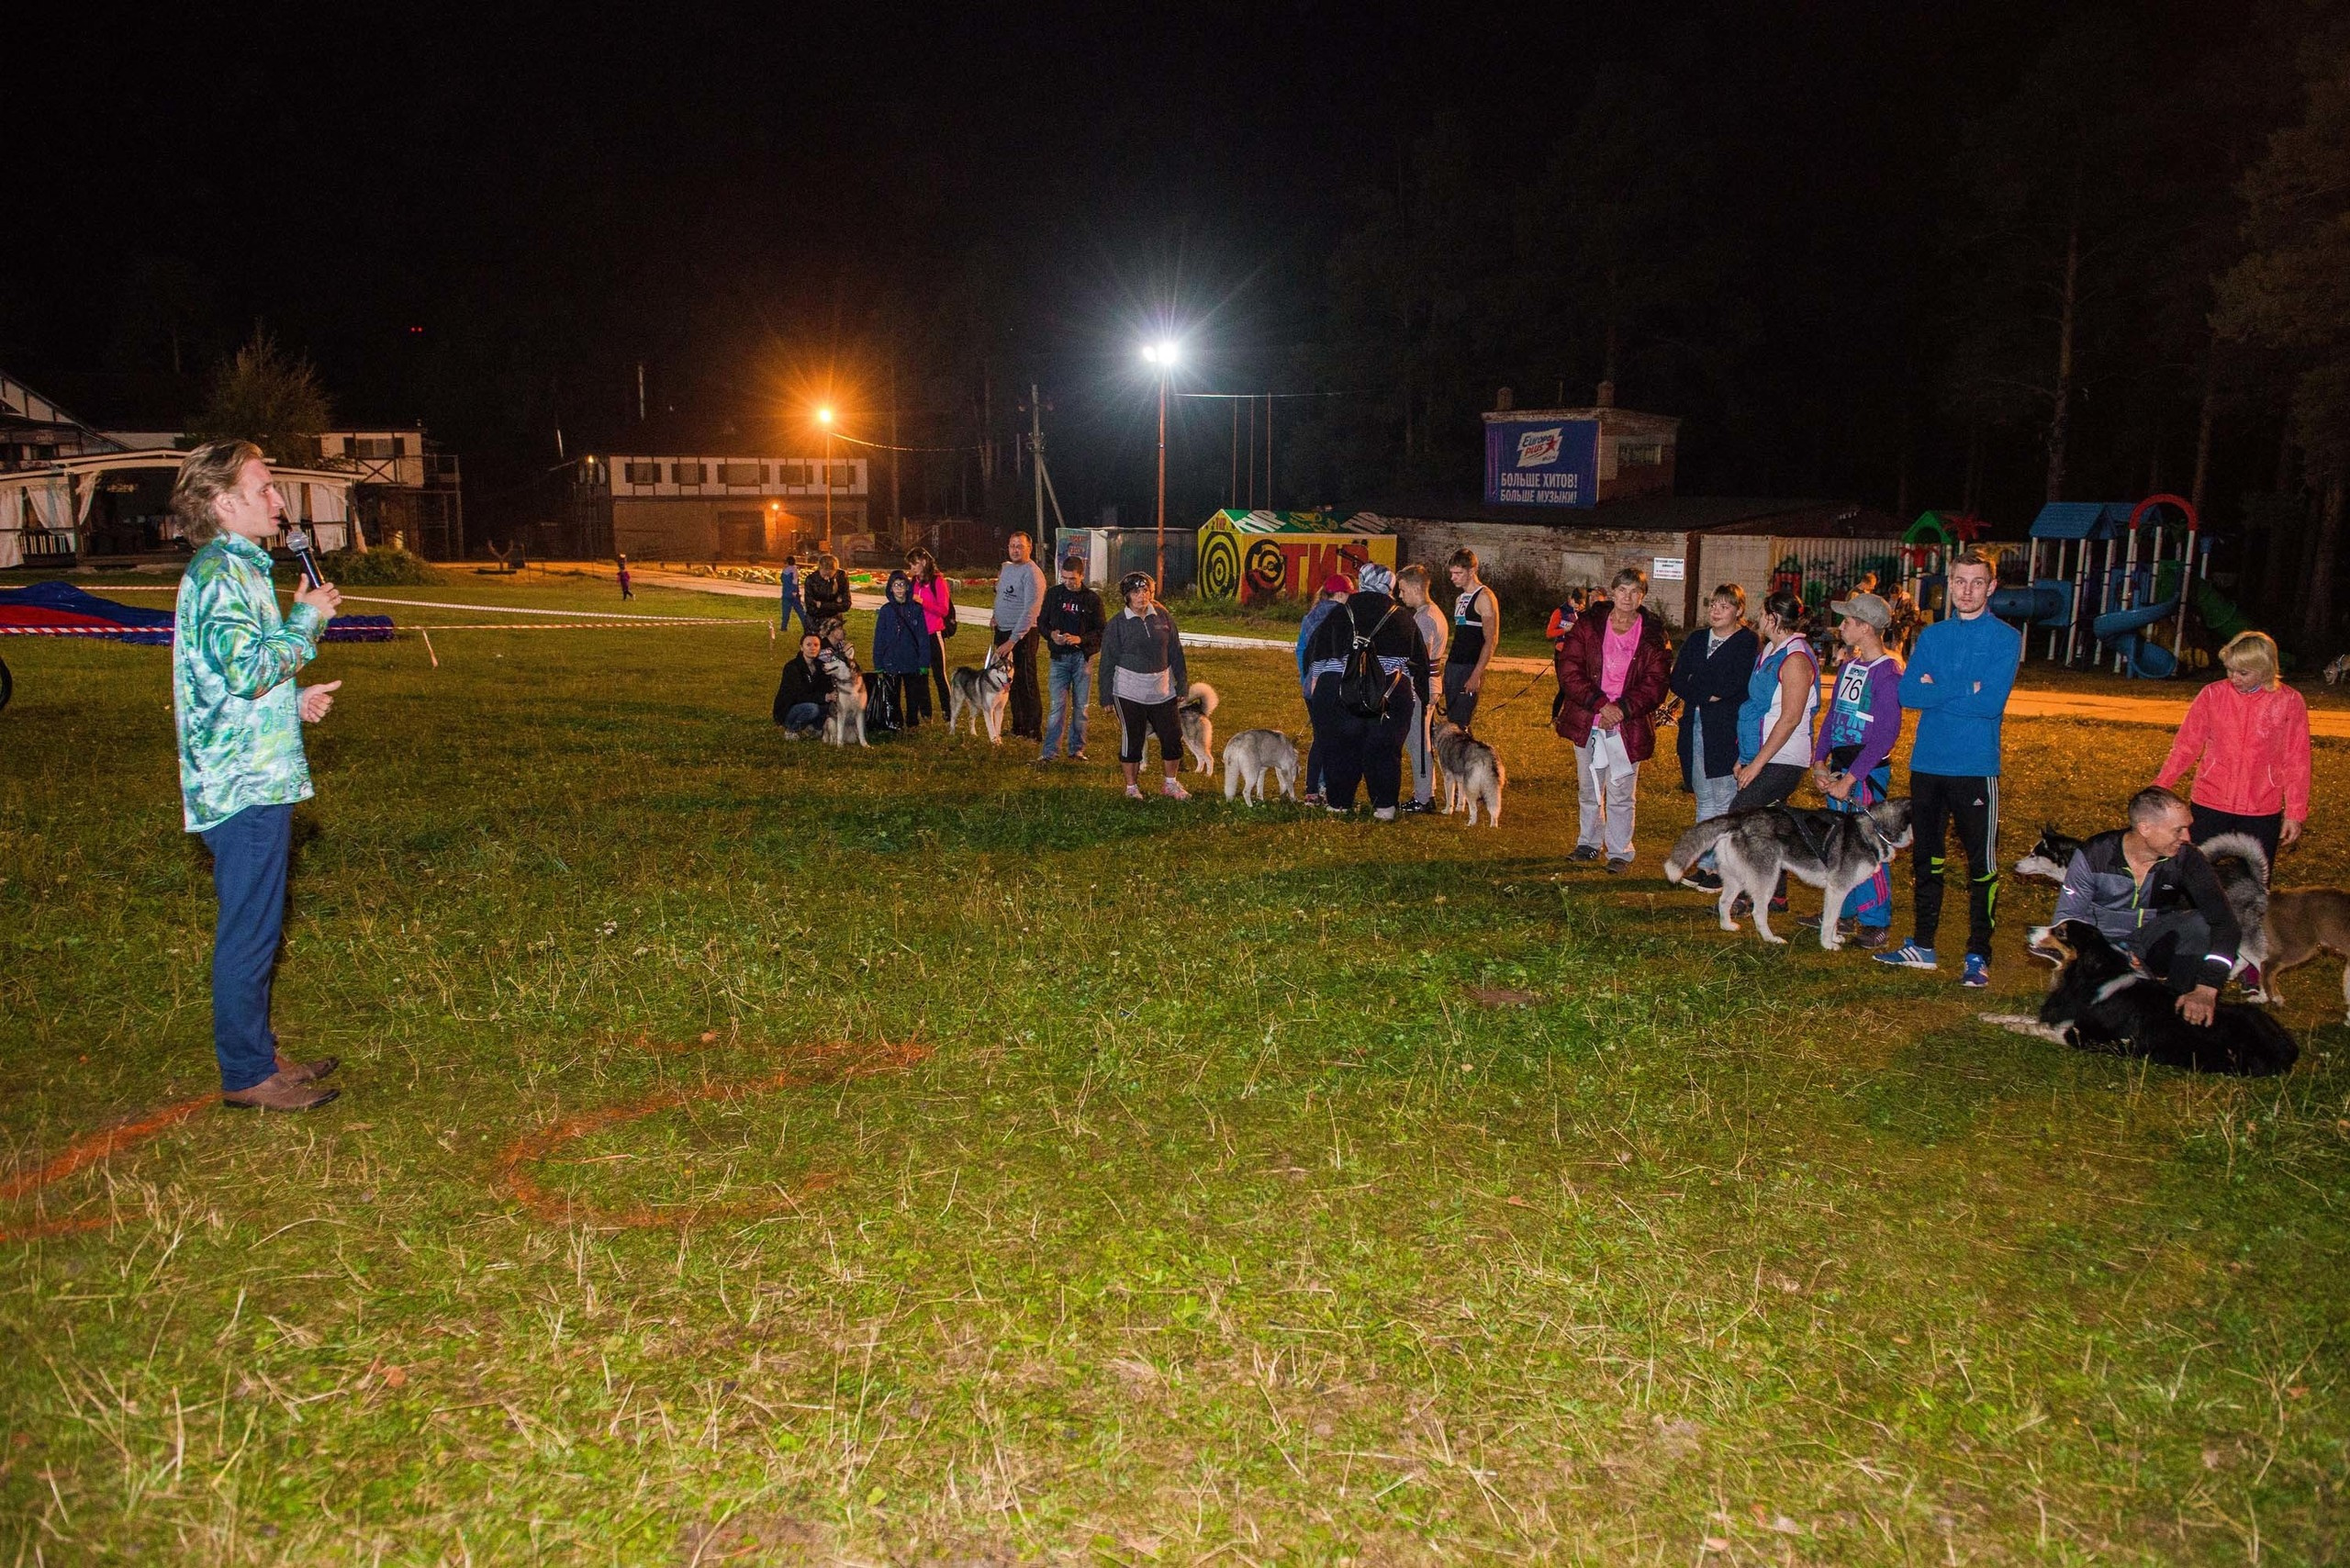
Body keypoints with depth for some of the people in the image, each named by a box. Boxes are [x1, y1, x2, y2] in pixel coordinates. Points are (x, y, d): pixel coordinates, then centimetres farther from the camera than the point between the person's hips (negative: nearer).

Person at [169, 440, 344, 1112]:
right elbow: (248, 668, -24)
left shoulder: (238, 567, 19)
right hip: (245, 785, -11)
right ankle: (247, 1074, 5)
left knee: (253, 929, 16)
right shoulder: (220, 572, -14)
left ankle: (257, 1055, 26)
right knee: (249, 933, -3)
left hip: (254, 780, 11)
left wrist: (295, 700, 14)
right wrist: (307, 618, -13)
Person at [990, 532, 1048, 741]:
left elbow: (1030, 611, -22)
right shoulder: (1005, 568, 12)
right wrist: (996, 615, 6)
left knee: (1026, 683, -6)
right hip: (1003, 631, 9)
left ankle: (1034, 731, 0)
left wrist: (1013, 641, -25)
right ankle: (1018, 726, 26)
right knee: (1008, 681, 15)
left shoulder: (1032, 573, -16)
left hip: (1022, 634, -9)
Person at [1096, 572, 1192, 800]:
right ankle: (1132, 786, 18)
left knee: (1173, 736, 4)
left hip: (1162, 689, 3)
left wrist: (1182, 684, 10)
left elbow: (1175, 653, 10)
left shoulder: (1163, 616, 4)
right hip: (1129, 691, -3)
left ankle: (1170, 784, 21)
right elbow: (1107, 662, -1)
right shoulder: (1117, 624, -4)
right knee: (1132, 738, 3)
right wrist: (1106, 696, -2)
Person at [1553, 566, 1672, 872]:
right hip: (1587, 721, 2)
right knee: (1588, 788, 15)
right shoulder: (1588, 627, 1)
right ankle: (1588, 843, 30)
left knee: (1621, 792, 1)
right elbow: (1569, 670, -7)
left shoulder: (1653, 635, -1)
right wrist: (1599, 704, -17)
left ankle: (1620, 852, 12)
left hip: (1627, 725, -2)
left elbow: (1656, 683, -5)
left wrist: (1622, 709, -17)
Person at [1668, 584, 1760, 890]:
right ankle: (1705, 865, 17)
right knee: (1704, 799, 11)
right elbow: (1677, 680, 7)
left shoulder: (1749, 643, -4)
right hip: (1695, 729, 6)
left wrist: (1698, 694, -9)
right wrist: (1709, 696, -9)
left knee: (1726, 802, -4)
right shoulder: (1697, 641, 15)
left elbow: (1741, 687, -14)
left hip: (1728, 731, -6)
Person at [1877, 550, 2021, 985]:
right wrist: (1963, 692, -12)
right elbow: (1907, 693, -2)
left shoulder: (2005, 638, -4)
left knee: (1981, 864, 1)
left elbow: (1991, 703, -17)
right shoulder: (1932, 635, 9)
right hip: (1927, 764, 5)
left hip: (1975, 767, -5)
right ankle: (1922, 945, 24)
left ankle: (1979, 955, 9)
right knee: (1925, 858, 13)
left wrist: (1935, 692, -10)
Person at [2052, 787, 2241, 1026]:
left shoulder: (2185, 858, -15)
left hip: (2155, 942, 2)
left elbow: (2224, 923, -21)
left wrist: (2206, 990, -35)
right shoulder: (2094, 856, -17)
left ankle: (2177, 1003, -12)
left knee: (2204, 924, -28)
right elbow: (2066, 919, -13)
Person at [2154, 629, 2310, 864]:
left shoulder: (2289, 702, -3)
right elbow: (2186, 746, 3)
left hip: (2262, 812, 0)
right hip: (2209, 804, 1)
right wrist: (2159, 788, -6)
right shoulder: (2212, 695, -2)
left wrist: (2295, 814, 2)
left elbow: (2296, 762, 3)